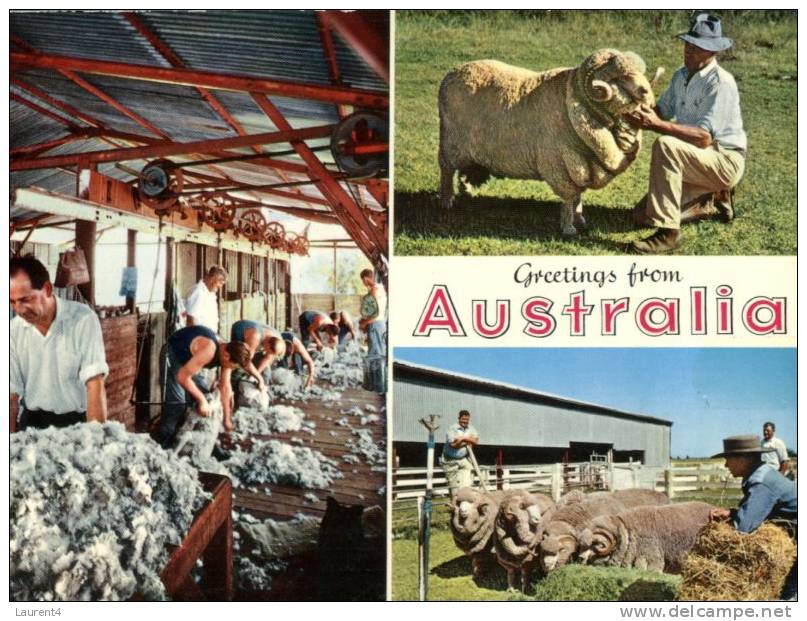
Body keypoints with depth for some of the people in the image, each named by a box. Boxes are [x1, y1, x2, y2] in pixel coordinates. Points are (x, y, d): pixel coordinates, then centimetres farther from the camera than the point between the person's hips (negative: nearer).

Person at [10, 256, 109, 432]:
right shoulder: (14, 331, 0)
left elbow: (95, 384, -16)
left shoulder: (83, 319, -11)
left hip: (77, 421, -3)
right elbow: (12, 394, 3)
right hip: (33, 421, 3)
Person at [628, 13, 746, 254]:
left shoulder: (720, 83, -20)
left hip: (725, 162, -8)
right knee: (643, 216, 0)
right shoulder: (681, 76, 6)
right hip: (695, 161, 8)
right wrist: (641, 113, -13)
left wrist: (657, 124, -36)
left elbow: (704, 137, -28)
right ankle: (712, 202, 19)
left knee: (665, 146, -34)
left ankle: (667, 233, -31)